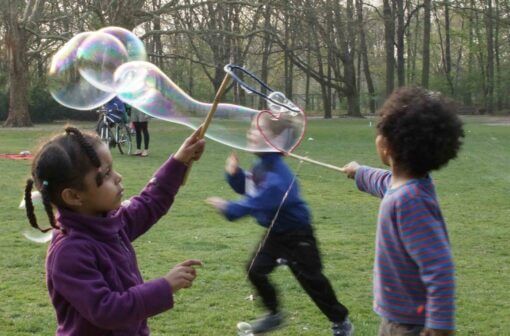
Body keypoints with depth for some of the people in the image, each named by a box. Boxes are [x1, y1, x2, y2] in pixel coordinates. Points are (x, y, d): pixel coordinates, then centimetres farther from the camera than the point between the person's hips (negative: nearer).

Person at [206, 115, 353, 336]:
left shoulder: (277, 175, -31)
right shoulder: (261, 165, 0)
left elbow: (257, 202, -38)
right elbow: (245, 188, 13)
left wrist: (229, 208, -37)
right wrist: (234, 173, -6)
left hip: (296, 235, -9)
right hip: (274, 232, 9)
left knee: (310, 279, -1)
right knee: (255, 270, 6)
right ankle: (274, 314, 24)